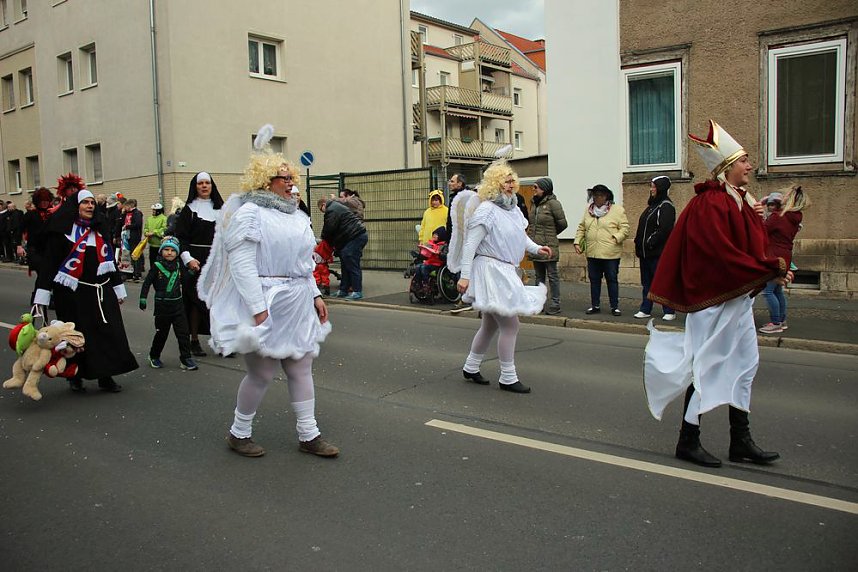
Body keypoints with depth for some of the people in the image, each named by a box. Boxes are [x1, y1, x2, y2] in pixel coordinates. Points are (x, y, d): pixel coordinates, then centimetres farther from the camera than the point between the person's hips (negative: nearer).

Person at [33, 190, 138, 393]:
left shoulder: (98, 228, 13)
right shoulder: (62, 229, -3)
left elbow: (109, 260, 18)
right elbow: (49, 261, -8)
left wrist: (118, 289, 17)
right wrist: (42, 294, -14)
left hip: (101, 292, 4)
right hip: (73, 293, -4)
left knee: (108, 332, -2)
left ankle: (105, 376, 6)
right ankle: (75, 376, 19)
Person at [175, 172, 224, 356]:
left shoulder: (220, 208, 13)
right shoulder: (189, 209, 1)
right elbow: (181, 237, -4)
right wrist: (188, 258, -17)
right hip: (197, 261, -3)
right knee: (196, 300, -1)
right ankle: (194, 341, 9)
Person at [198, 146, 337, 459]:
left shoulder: (294, 215, 15)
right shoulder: (249, 213, -11)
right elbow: (242, 264, -18)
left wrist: (315, 295, 13)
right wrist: (258, 309, -23)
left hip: (298, 306, 8)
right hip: (266, 305, -8)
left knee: (301, 369, 9)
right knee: (261, 374, 2)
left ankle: (308, 435, 18)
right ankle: (239, 433, 23)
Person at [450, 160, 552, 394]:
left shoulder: (512, 208, 11)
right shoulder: (487, 210, -17)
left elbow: (520, 234, 26)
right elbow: (470, 243, -19)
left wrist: (536, 248, 9)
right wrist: (465, 275, -23)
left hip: (505, 272, 10)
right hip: (491, 271, -10)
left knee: (491, 325, 18)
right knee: (510, 324, -7)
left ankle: (471, 367, 32)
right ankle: (508, 378, 4)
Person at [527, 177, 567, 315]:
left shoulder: (553, 203, -11)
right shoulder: (535, 204, 12)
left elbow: (562, 224, -6)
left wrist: (550, 234, 5)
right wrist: (530, 235, 11)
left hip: (548, 247, -8)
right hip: (535, 246, 8)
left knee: (552, 276, 0)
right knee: (539, 276, 14)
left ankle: (555, 304, 6)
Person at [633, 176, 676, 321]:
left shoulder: (666, 206, -10)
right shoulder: (652, 205, 17)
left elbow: (665, 229, -20)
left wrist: (651, 242, -19)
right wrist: (639, 244, 9)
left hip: (658, 252, -9)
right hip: (646, 252, 9)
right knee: (647, 282, 12)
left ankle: (669, 312, 4)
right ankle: (645, 309, 18)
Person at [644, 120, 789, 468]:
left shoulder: (740, 201, 12)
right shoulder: (710, 204, -18)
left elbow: (750, 245, 16)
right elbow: (724, 255, -24)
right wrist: (771, 268, -19)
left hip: (738, 296, 10)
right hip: (715, 298, -10)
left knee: (744, 365, 13)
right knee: (708, 368, -1)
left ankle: (741, 442, 24)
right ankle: (688, 442, 12)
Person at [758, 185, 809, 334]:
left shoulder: (776, 216, -14)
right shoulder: (795, 219, 10)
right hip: (786, 257, 9)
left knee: (768, 291, -7)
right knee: (778, 291, 17)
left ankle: (776, 323, -7)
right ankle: (782, 320, 25)